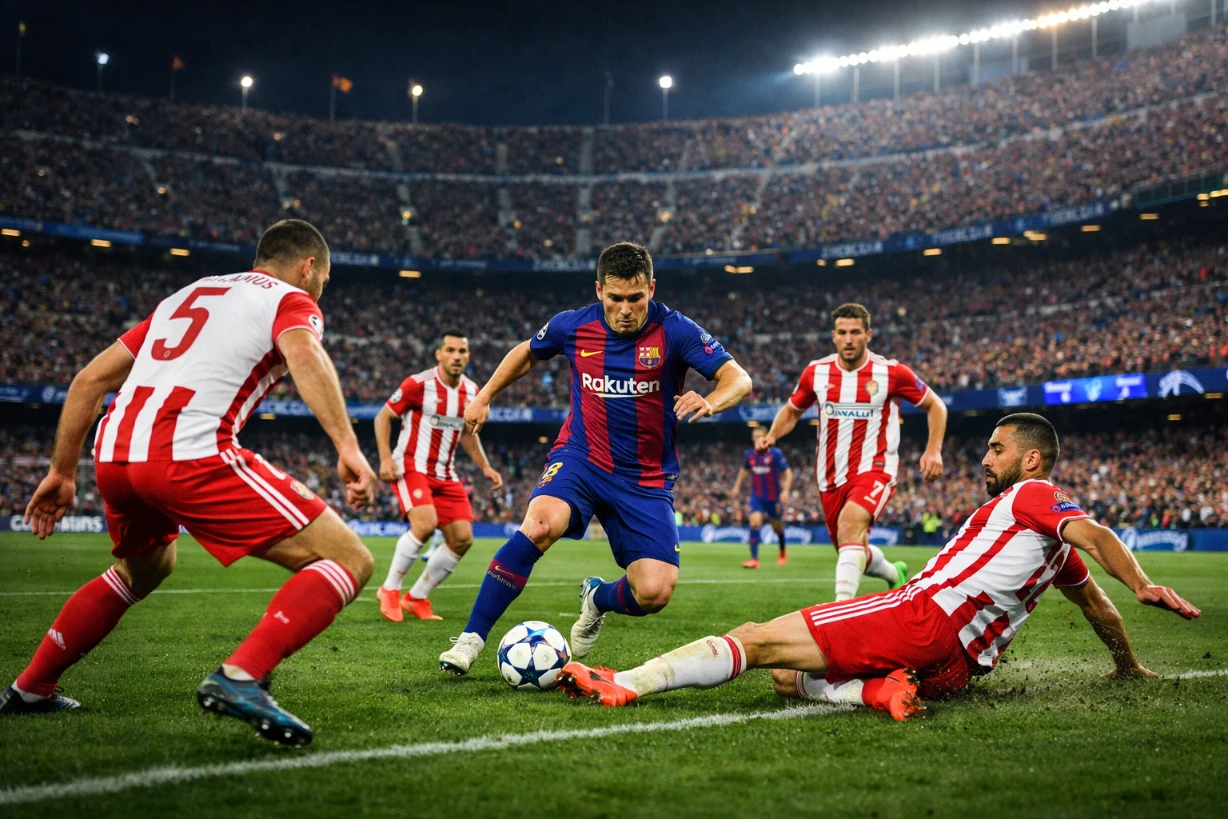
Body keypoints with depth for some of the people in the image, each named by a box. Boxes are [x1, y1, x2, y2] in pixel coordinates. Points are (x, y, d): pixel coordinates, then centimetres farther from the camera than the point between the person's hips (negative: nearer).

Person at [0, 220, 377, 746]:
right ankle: (239, 678, -22)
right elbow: (303, 353, -14)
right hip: (188, 453, -8)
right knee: (349, 561, -4)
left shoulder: (189, 294, 31)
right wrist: (348, 447, -24)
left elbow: (91, 377, 28)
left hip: (113, 454, 8)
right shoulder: (291, 301, 12)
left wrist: (62, 472, 33)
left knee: (142, 570, 38)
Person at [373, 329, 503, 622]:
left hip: (445, 474, 7)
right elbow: (383, 417, -6)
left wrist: (485, 467, 8)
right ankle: (389, 590, -8)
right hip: (412, 467, -6)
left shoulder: (472, 392, 4)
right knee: (425, 524, -29)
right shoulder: (418, 384, -14)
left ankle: (417, 597, 14)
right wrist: (386, 458, -17)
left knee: (462, 539, -2)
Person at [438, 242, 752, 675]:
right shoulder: (573, 326, -4)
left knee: (654, 593, -13)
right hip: (580, 458, 0)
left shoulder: (674, 330, -11)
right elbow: (527, 352, 18)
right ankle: (471, 638, -21)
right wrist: (484, 397, 16)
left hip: (646, 479, 0)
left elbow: (738, 378, -17)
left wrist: (710, 402, -38)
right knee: (540, 525, -33)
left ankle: (598, 598, 26)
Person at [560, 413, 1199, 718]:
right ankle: (880, 691, -15)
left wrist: (1143, 585, -29)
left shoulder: (1031, 496, 3)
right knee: (785, 676, 12)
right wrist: (1128, 665, 47)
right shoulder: (1056, 541, 28)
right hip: (958, 665, 9)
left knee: (757, 640, -12)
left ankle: (621, 684, -21)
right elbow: (1096, 605, 34)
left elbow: (1093, 533, -13)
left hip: (920, 617, -9)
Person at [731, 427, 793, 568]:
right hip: (757, 496, 2)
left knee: (777, 526, 14)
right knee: (755, 522, -18)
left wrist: (786, 490, -22)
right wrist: (737, 486, 17)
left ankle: (782, 552, 44)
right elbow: (744, 470, 19)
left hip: (773, 497, -2)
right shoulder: (749, 454, -1)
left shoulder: (775, 453, -13)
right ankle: (754, 559, -18)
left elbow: (788, 473, -11)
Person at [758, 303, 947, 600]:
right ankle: (895, 573, 48)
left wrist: (934, 450, -9)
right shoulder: (815, 372, 0)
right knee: (853, 554, 15)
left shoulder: (891, 373, -9)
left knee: (850, 524, -33)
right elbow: (792, 411, 16)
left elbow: (935, 406, 4)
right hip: (831, 476, 5)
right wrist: (772, 436, -4)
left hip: (874, 470, -5)